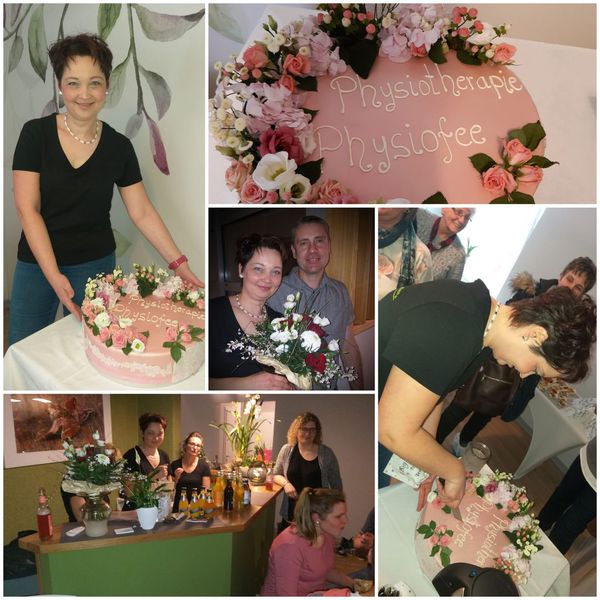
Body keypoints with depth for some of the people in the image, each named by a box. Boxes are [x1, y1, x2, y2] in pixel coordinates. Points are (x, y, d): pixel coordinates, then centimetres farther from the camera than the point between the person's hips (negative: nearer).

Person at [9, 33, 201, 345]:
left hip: (95, 265, 1)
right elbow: (27, 208, -12)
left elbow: (142, 213, 0)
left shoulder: (119, 146, -3)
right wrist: (53, 275, -21)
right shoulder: (36, 134, -8)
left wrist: (179, 263, -9)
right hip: (36, 263, -1)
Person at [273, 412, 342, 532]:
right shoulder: (287, 450, 1)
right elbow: (276, 475, 12)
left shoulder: (326, 453, -3)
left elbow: (336, 485, 5)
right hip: (291, 514, 2)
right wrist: (285, 483, -8)